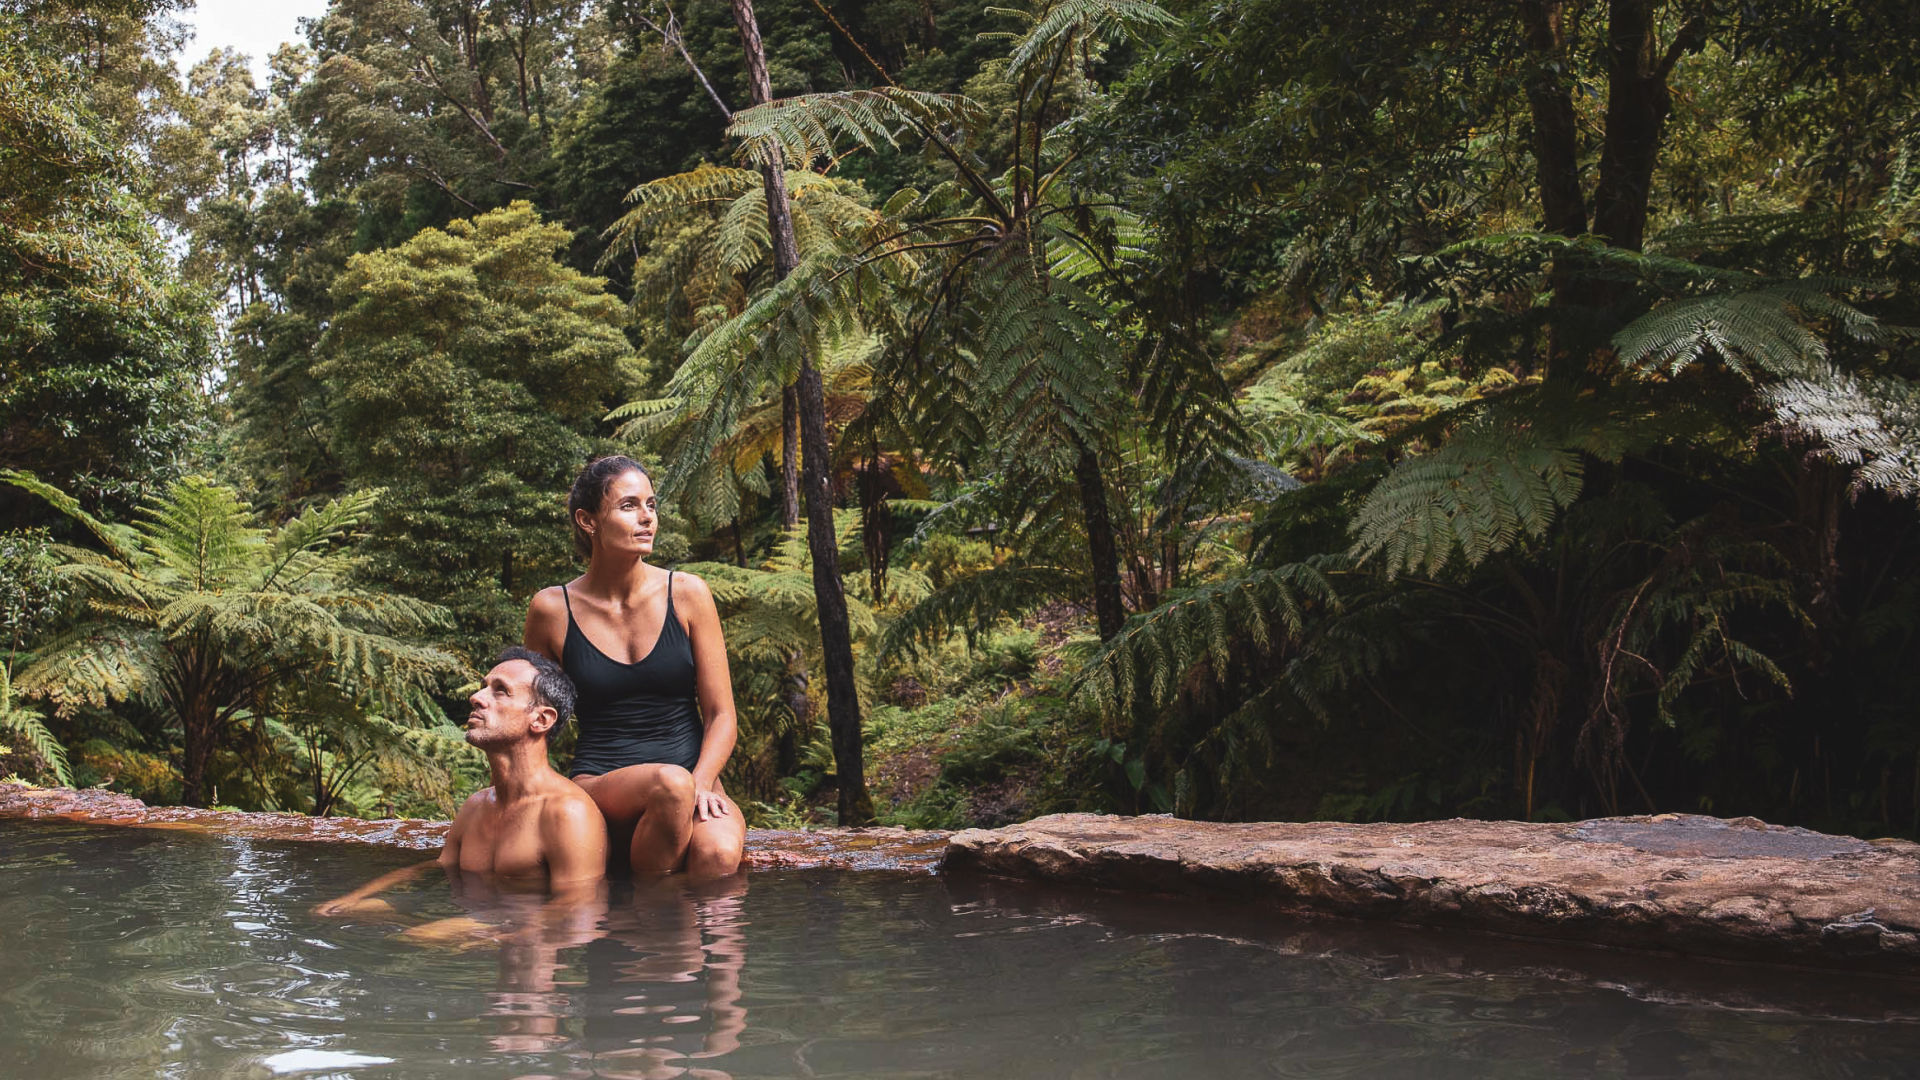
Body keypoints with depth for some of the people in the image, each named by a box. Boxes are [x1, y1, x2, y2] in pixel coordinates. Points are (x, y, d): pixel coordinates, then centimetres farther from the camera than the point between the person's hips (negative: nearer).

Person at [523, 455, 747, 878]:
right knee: (670, 782, -36)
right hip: (597, 783, -1)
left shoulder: (687, 594, 4)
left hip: (695, 780, 1)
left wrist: (699, 785, -16)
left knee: (718, 851, -35)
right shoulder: (552, 609, 3)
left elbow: (721, 716, 4)